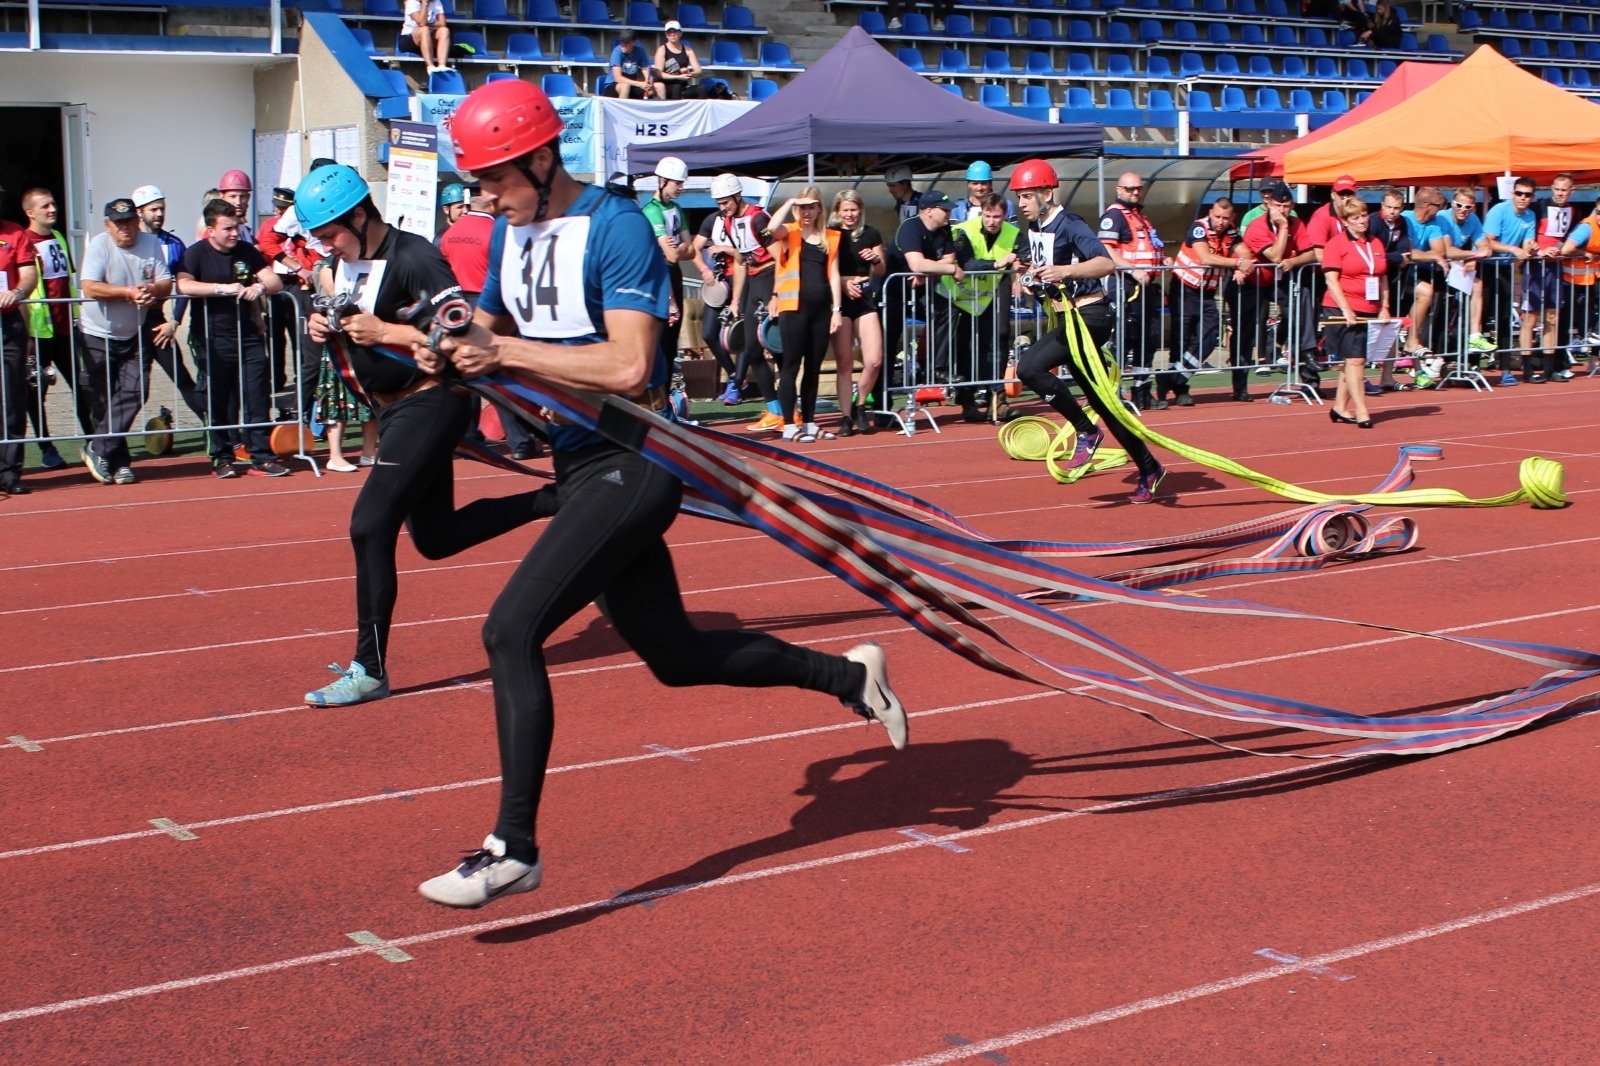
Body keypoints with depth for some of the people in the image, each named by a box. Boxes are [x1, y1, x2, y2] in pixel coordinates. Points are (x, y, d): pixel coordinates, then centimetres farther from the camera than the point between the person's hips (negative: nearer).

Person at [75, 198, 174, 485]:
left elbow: (166, 284, -5)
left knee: (134, 392, -8)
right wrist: (129, 292, -33)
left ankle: (99, 449, 2)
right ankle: (119, 462, 10)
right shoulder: (98, 245, -13)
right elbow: (89, 287, -25)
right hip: (97, 336, -4)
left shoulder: (151, 244, 0)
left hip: (132, 335, 4)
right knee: (101, 402, 0)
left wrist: (153, 290, -28)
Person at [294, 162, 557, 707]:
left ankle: (369, 671, -5)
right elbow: (354, 325, 21)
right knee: (436, 538, 15)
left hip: (432, 403, -10)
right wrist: (325, 326, -2)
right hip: (392, 409, 10)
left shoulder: (413, 258, -19)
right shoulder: (344, 260, 7)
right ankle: (558, 500, 26)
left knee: (370, 527, -14)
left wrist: (385, 332, -28)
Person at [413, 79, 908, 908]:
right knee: (677, 657, 16)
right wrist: (452, 350, -2)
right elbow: (494, 330, 21)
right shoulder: (510, 232, 10)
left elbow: (629, 366, -25)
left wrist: (507, 353, -27)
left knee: (510, 631, -19)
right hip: (580, 467, 9)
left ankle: (514, 849, -13)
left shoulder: (614, 228, -15)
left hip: (630, 464, -9)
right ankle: (846, 675, 34)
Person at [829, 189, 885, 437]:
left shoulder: (871, 234, 9)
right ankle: (846, 417, 6)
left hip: (865, 298, 2)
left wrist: (876, 260, -7)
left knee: (874, 360, -8)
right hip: (839, 299, -2)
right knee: (844, 363, -1)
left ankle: (860, 406, 14)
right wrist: (842, 281, -17)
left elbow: (880, 272, 15)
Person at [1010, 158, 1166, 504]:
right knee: (1101, 401, 11)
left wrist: (1065, 271, -39)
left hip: (1088, 316, -9)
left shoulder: (1069, 225, -15)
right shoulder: (1034, 227, 10)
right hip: (1070, 318, 9)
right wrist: (1032, 275, 11)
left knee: (1030, 368, -23)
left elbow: (1106, 263, -28)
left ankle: (1086, 431, -10)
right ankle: (1148, 469, 20)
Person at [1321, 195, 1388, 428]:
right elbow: (1331, 280, -10)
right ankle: (1361, 412, -11)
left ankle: (1340, 407, 20)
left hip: (1369, 312, 6)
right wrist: (1346, 310, -17)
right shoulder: (1336, 244, -4)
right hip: (1343, 312, -6)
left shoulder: (1376, 244, 14)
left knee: (1354, 361, 10)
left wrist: (1384, 308, 7)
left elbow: (1383, 278, 18)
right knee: (1354, 360, -10)